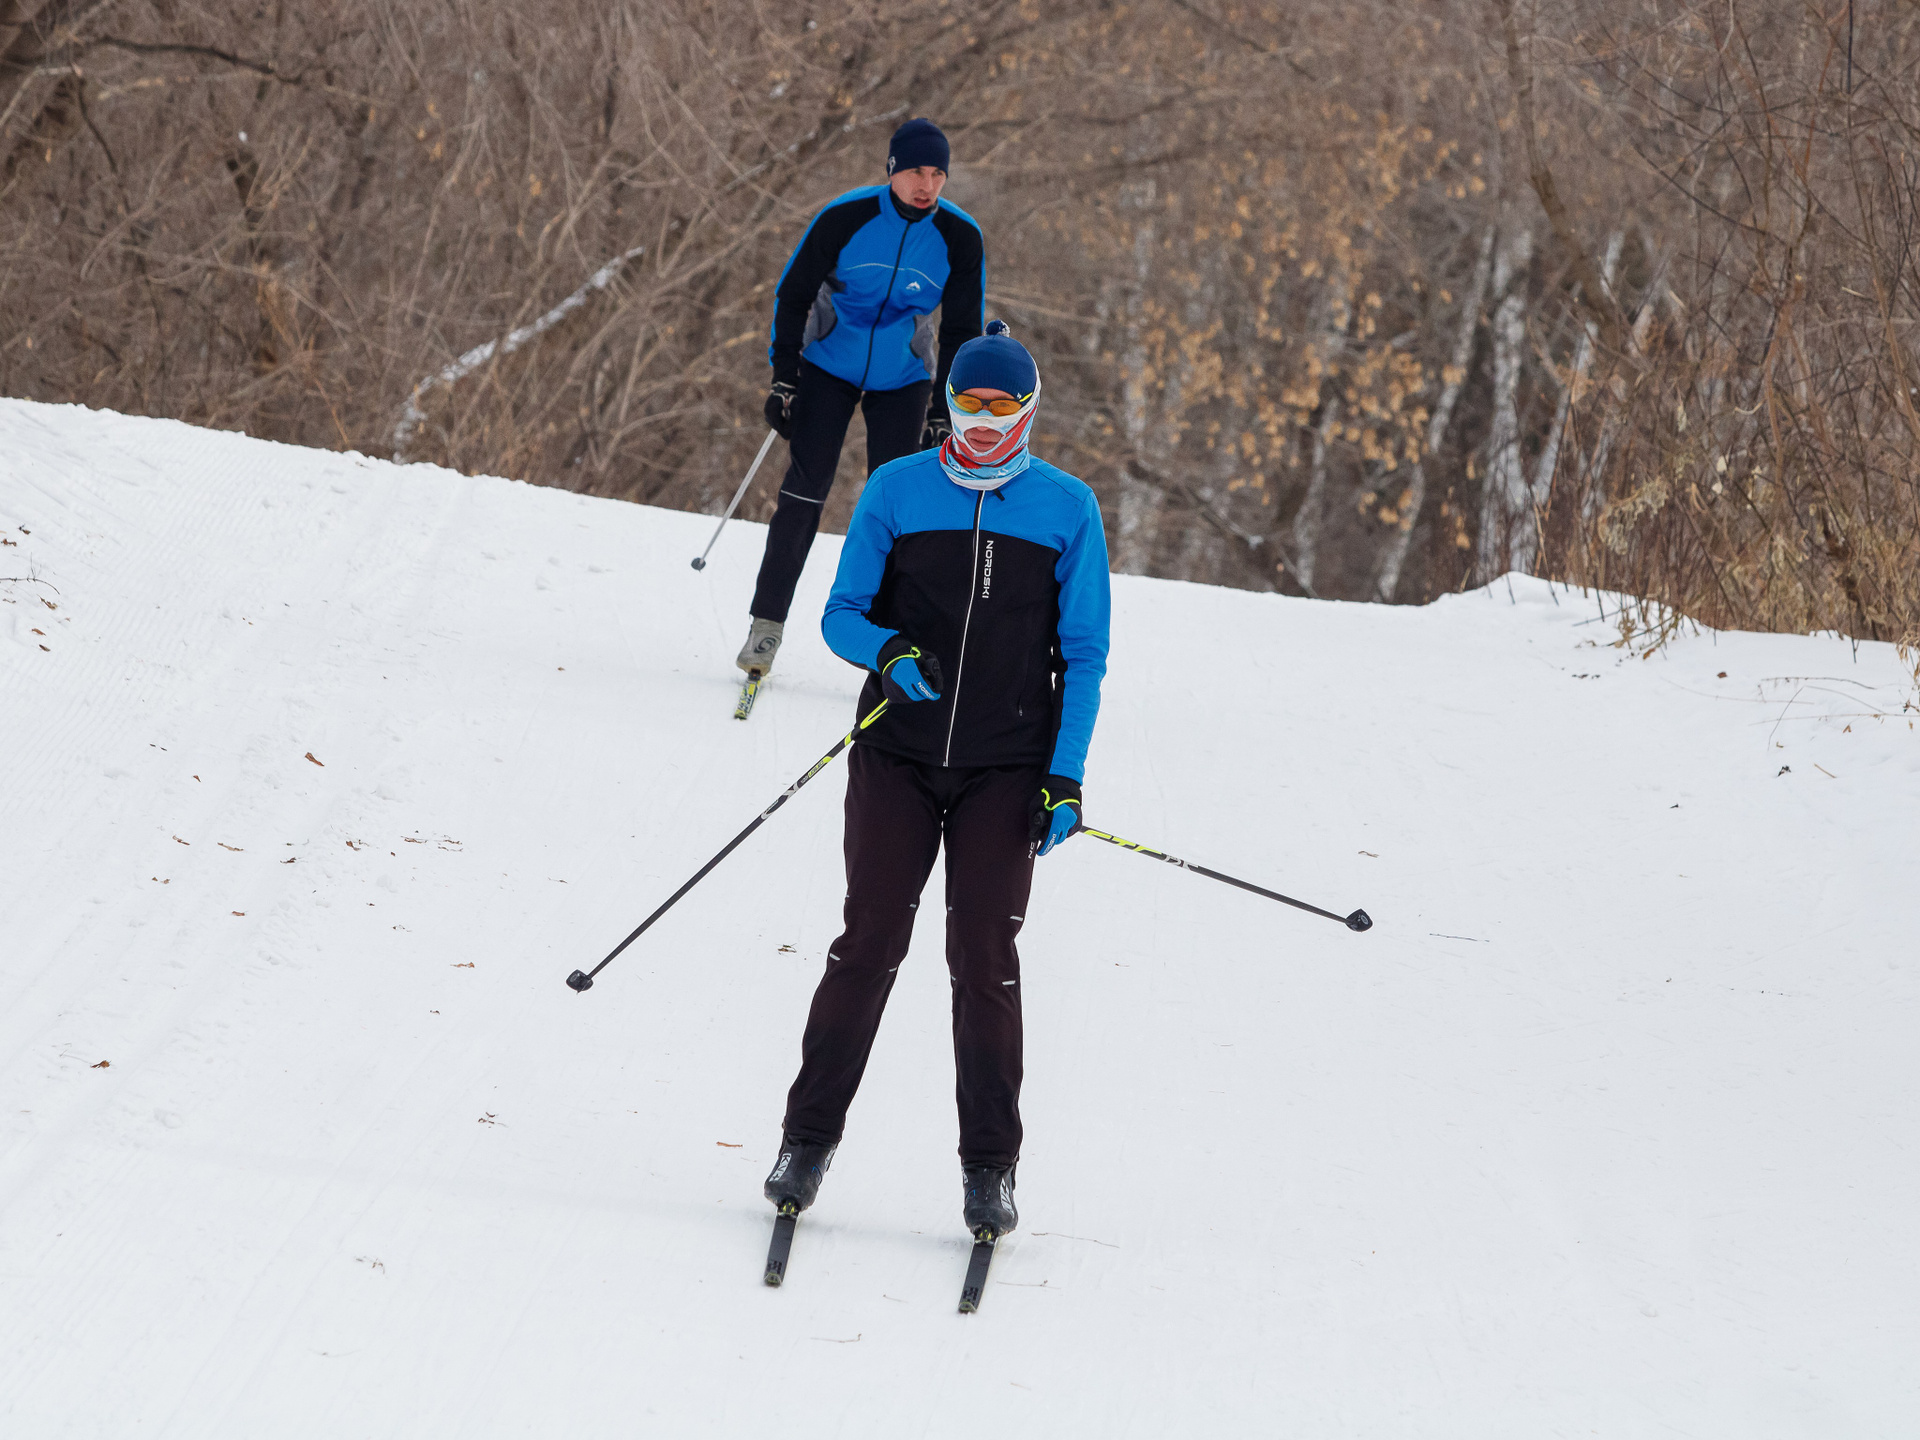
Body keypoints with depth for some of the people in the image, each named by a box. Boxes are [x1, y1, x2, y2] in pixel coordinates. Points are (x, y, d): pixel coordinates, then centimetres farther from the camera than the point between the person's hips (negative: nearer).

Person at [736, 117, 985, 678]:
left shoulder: (960, 238, -13)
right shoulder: (846, 218, -18)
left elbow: (963, 331, -3)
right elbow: (793, 292, -7)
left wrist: (944, 415, -5)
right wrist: (783, 381, -9)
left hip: (902, 382, 1)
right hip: (829, 368, -1)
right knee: (804, 491, -10)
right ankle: (767, 623, -3)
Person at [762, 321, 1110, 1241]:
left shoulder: (1067, 509, 3)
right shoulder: (896, 491, 3)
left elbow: (1084, 654, 5)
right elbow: (843, 614, 6)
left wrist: (1067, 775, -4)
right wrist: (887, 650, -18)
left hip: (1006, 771, 0)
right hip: (898, 757, 0)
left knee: (984, 959, -3)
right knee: (869, 944, -5)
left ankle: (990, 1168, 6)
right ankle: (808, 1139, 5)